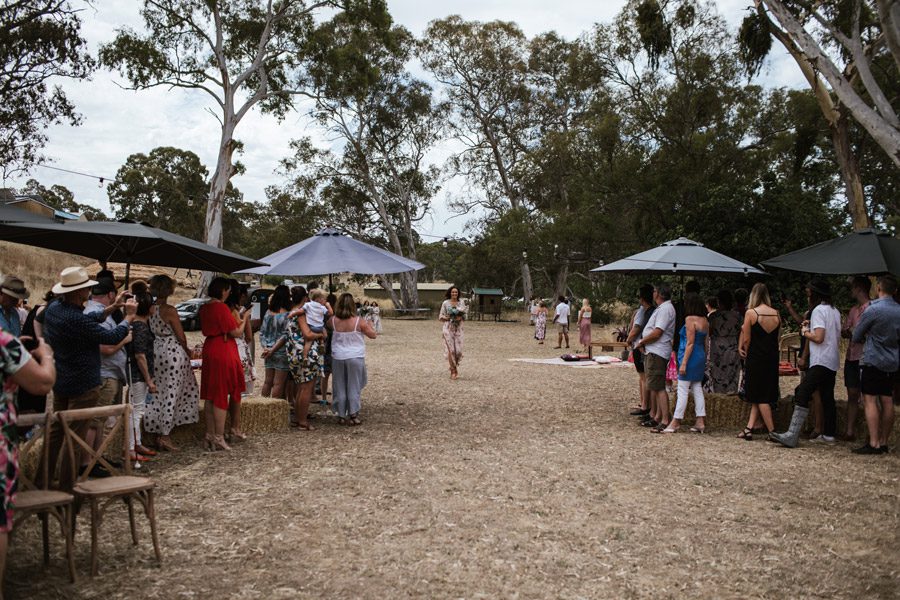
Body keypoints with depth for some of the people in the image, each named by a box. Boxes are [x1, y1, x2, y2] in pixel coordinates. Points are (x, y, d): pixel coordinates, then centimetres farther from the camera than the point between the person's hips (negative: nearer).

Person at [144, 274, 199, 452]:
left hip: (156, 351, 7)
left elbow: (151, 331, 12)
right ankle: (164, 435, 0)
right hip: (173, 352, -7)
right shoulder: (169, 310, -16)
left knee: (158, 393, 13)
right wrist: (186, 350, 8)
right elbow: (181, 337, -11)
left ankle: (158, 432, 18)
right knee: (171, 395, -1)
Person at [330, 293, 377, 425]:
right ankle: (353, 415, 8)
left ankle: (341, 415, 18)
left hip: (338, 358, 2)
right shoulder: (359, 321, -12)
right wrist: (369, 325, 17)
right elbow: (373, 335, -1)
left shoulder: (333, 321, -7)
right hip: (355, 358, -2)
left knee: (339, 387, 13)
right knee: (354, 387, 9)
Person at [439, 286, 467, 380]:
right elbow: (440, 317, 2)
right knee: (450, 349, -7)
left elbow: (465, 315, 9)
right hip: (448, 328, -2)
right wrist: (447, 318, -16)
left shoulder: (461, 303, 6)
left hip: (458, 329, 2)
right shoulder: (445, 303, 0)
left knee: (458, 350, -3)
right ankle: (453, 371, 4)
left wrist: (461, 318, -12)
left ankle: (454, 365, 25)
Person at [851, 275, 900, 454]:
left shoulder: (872, 310, -14)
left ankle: (874, 443, -12)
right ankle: (883, 442, 14)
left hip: (873, 361, -7)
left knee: (870, 401, -6)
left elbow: (856, 337, -5)